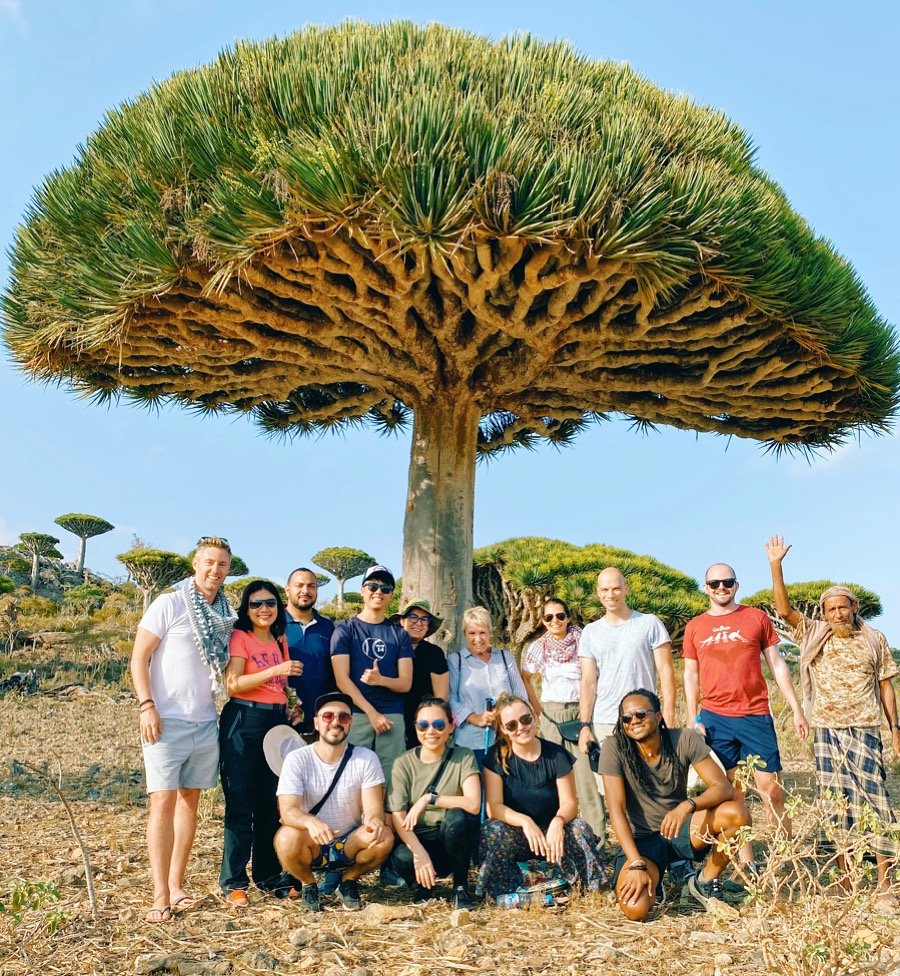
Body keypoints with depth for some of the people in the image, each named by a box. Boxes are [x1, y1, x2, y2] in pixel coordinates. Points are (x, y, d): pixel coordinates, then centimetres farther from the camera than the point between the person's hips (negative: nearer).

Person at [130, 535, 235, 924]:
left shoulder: (225, 614, 10)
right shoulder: (169, 604, -5)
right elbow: (139, 658, -6)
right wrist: (146, 706, -16)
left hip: (205, 721, 6)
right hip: (167, 720, -5)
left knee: (190, 799, 10)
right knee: (163, 801, -7)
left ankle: (176, 885, 20)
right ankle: (161, 896, -2)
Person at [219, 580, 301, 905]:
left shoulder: (280, 642, 16)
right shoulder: (240, 637, -3)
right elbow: (232, 684, -15)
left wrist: (290, 708, 7)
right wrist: (276, 670, -21)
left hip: (276, 722, 6)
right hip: (244, 722, -6)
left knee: (271, 804, 10)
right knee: (240, 804, -3)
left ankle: (268, 877, 20)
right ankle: (233, 882, 6)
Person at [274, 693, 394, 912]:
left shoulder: (366, 758, -6)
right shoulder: (297, 759, -10)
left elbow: (374, 808, -13)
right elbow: (287, 811, -21)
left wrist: (374, 821, -39)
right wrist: (310, 822, -44)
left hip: (350, 846, 1)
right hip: (310, 847, -1)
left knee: (384, 836, -28)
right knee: (288, 838, -33)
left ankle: (349, 880, 4)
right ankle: (308, 884, 1)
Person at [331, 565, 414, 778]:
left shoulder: (399, 635, 14)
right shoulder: (345, 630, 7)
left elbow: (405, 683, 8)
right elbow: (342, 680, -2)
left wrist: (381, 680, -14)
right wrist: (372, 713, -9)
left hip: (393, 716, 2)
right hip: (356, 715, -2)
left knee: (390, 779, -4)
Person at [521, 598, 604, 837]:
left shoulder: (581, 642, -3)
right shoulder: (537, 647, 1)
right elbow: (525, 679, 12)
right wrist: (538, 709, 5)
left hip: (580, 713, -1)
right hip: (552, 715, 2)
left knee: (585, 771, -7)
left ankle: (596, 833, -1)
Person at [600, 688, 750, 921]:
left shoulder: (685, 740, -12)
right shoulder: (614, 747, -17)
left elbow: (724, 787, -17)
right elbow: (616, 809, -19)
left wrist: (687, 806, -36)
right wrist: (637, 864, -27)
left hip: (680, 831, 2)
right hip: (641, 839, -2)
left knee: (737, 814, -25)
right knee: (634, 909, -28)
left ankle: (704, 882, 1)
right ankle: (653, 881, 10)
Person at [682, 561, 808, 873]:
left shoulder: (756, 618, 4)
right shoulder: (695, 627, 7)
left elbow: (777, 665, 7)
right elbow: (690, 675, 10)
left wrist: (797, 710, 4)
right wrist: (693, 719, 2)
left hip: (756, 717, -1)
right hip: (714, 719, 1)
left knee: (771, 791, -1)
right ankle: (746, 863, 15)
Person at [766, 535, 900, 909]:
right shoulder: (814, 636, 5)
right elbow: (784, 609, -4)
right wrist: (776, 565, -13)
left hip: (864, 730, -1)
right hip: (826, 731, 1)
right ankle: (845, 879, 15)